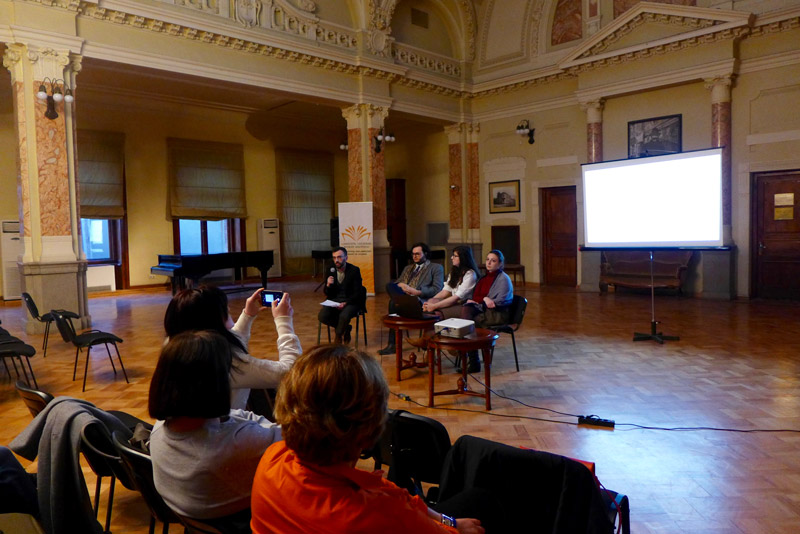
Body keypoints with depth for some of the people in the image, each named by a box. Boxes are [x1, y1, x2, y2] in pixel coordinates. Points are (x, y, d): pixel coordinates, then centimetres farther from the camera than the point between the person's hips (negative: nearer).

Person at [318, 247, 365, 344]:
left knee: (344, 316, -35)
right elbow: (327, 294, 8)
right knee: (322, 316, -23)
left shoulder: (354, 270, -6)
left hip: (350, 302, -4)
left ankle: (338, 336, -2)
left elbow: (357, 293, -6)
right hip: (334, 301, 4)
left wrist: (345, 303, -21)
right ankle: (346, 328, 1)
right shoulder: (330, 270, 4)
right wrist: (328, 285, -16)